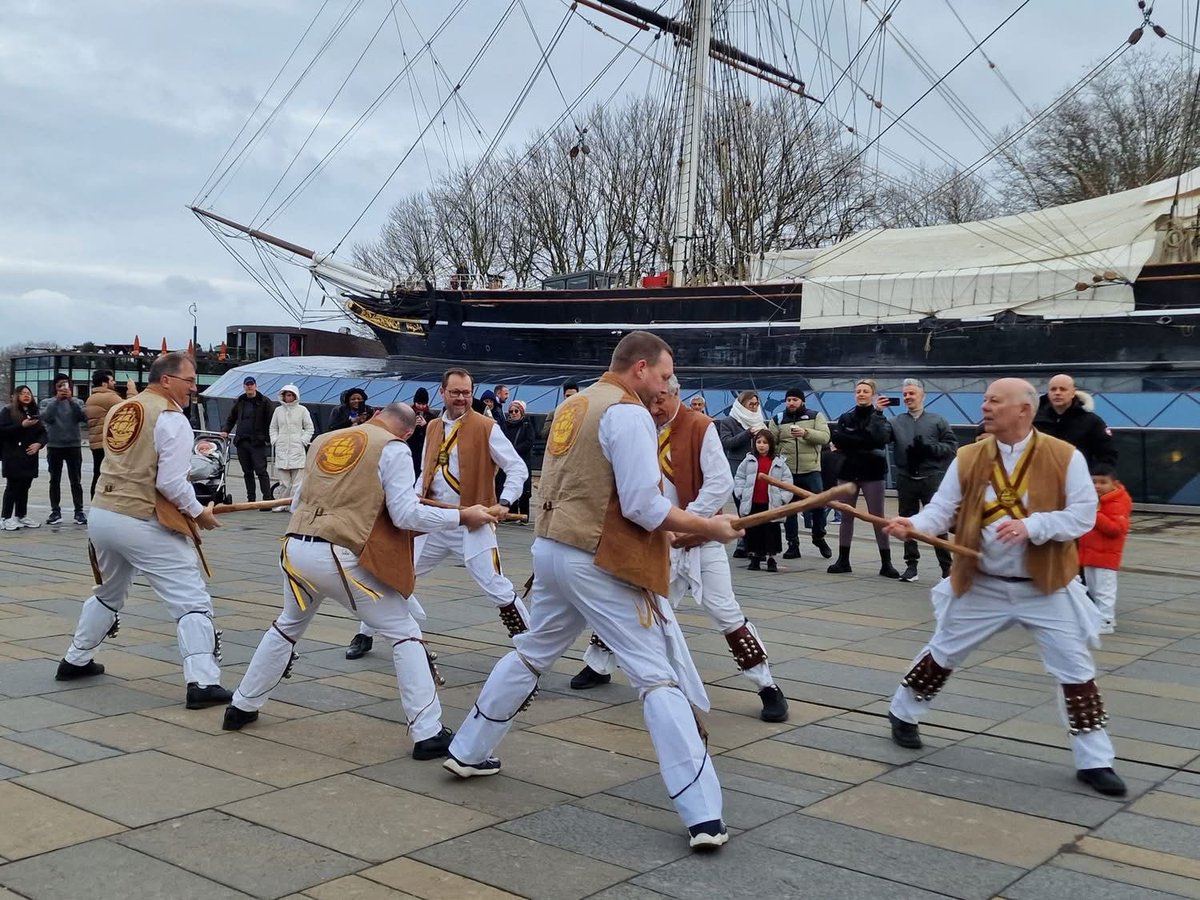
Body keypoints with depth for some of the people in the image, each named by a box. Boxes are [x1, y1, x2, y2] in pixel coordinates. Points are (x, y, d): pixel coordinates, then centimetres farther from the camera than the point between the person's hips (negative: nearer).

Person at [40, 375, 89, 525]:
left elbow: (84, 418, -13)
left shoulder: (77, 402, 3)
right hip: (54, 447, 1)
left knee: (76, 481, 2)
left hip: (73, 446, -1)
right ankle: (55, 511, 13)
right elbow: (45, 418, -14)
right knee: (55, 480, 7)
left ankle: (79, 511, 6)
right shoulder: (48, 402, 3)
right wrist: (57, 399, -17)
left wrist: (71, 399, -18)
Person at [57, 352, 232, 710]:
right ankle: (202, 684, -13)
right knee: (192, 600, -5)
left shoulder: (118, 410, 12)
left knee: (109, 593, 31)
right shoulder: (171, 418, -11)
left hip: (102, 516, 8)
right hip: (143, 524, -8)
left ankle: (76, 661, 43)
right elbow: (171, 481, -17)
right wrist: (198, 512, -4)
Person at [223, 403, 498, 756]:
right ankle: (428, 734, 1)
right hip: (340, 558, -6)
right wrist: (462, 516, 1)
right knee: (405, 633, 6)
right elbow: (406, 515, -7)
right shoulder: (393, 449, 0)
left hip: (296, 550, 6)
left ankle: (242, 707, 42)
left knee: (288, 626, 32)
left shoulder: (324, 440, 17)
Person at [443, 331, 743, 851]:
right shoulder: (628, 413, -13)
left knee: (531, 655, 26)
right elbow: (644, 506, -18)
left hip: (552, 550, 8)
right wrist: (707, 527, -6)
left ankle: (468, 752, 37)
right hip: (603, 563, -8)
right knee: (659, 678, -6)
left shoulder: (572, 405, 14)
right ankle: (703, 816, -8)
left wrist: (667, 528, 14)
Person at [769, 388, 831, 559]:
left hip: (811, 471, -1)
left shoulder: (816, 416, 4)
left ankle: (819, 538, 24)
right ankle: (793, 545, 14)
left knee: (818, 505, 1)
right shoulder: (778, 420, 8)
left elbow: (825, 437, -10)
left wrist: (806, 433, -25)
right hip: (787, 472, 1)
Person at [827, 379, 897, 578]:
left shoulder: (878, 418, 0)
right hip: (848, 471, 3)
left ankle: (886, 563, 2)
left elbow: (879, 439, -18)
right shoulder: (845, 417, 8)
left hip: (872, 473, -3)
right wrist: (864, 443, -18)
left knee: (878, 518, -2)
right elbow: (835, 437, -8)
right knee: (846, 516, 7)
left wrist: (850, 442, -17)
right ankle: (843, 560, 14)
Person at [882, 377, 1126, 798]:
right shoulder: (968, 457, -4)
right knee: (942, 653, 15)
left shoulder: (1065, 457, -12)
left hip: (1046, 586, -2)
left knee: (1075, 669, 1)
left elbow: (1083, 514, -14)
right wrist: (914, 525, -28)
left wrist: (1032, 526, -28)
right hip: (981, 583, 2)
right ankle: (903, 713, 37)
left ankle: (1094, 760, 15)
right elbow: (942, 508, -7)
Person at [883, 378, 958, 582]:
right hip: (906, 480, 2)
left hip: (932, 479, -2)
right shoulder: (896, 422, 11)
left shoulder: (937, 421, 8)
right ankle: (911, 565, 16)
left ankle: (946, 567, 5)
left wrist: (929, 448, -11)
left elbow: (952, 445, 3)